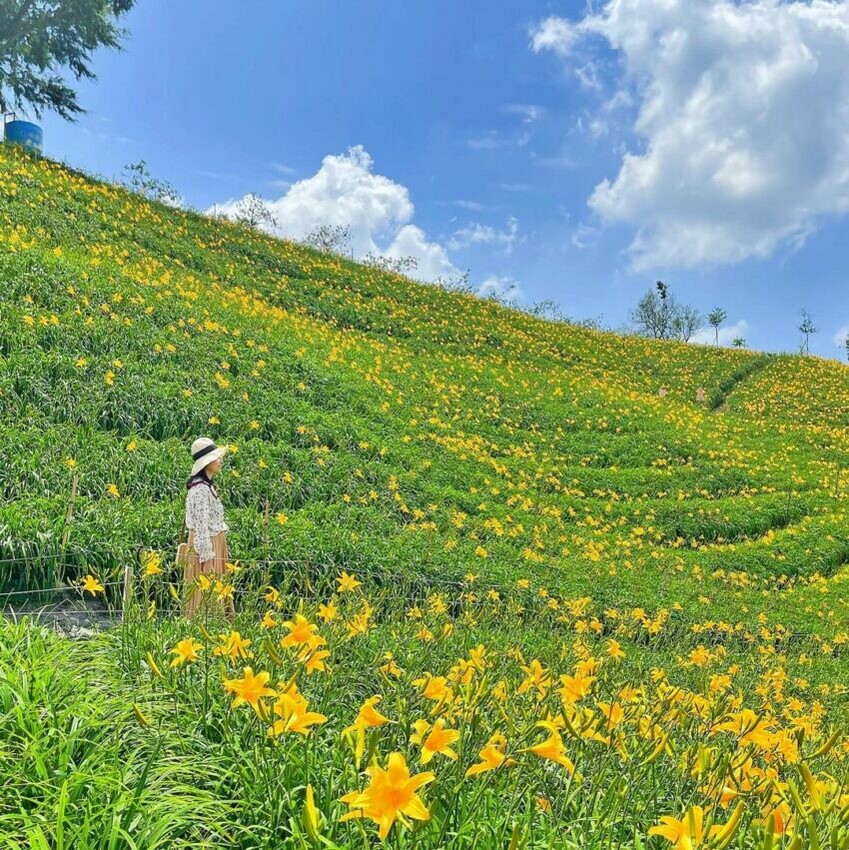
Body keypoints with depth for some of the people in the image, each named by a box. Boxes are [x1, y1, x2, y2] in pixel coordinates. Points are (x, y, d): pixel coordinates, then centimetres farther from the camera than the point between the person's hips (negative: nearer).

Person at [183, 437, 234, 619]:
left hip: (215, 546, 10)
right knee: (205, 594, -3)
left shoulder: (207, 486, 12)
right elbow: (201, 525, -20)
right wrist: (207, 557, -20)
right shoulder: (200, 489, -18)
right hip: (207, 547, -10)